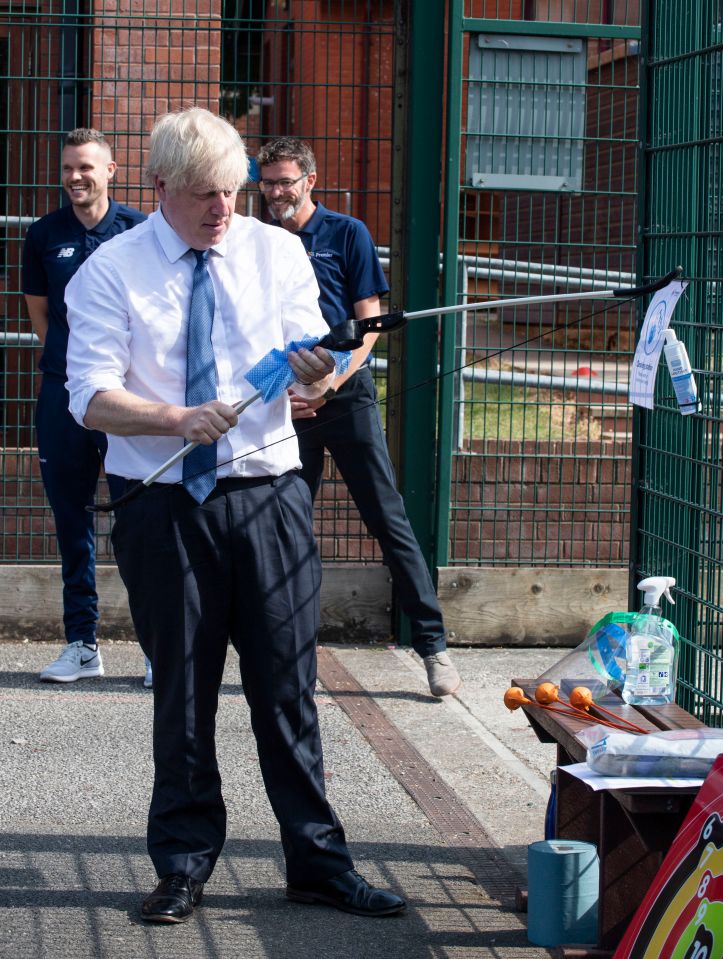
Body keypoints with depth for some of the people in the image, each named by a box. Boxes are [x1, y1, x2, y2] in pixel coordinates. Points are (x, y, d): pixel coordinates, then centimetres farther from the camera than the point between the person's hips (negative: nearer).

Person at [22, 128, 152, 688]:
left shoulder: (139, 231, 1)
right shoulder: (44, 235, 9)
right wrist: (69, 357, 12)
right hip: (63, 394, 3)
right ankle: (81, 645, 16)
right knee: (72, 521, 8)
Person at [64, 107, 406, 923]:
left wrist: (317, 373, -25)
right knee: (182, 692, 7)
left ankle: (317, 862, 15)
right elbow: (91, 398, -10)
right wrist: (180, 419, -25)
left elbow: (311, 372, -1)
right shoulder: (110, 271, -2)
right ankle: (183, 866, 22)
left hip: (267, 496, 1)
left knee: (288, 686, 4)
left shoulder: (277, 252, 4)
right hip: (163, 506, -1)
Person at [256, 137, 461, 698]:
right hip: (284, 402, 3)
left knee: (389, 519, -5)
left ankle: (434, 644, -3)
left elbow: (368, 323, -2)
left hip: (347, 397, -3)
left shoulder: (347, 234, 0)